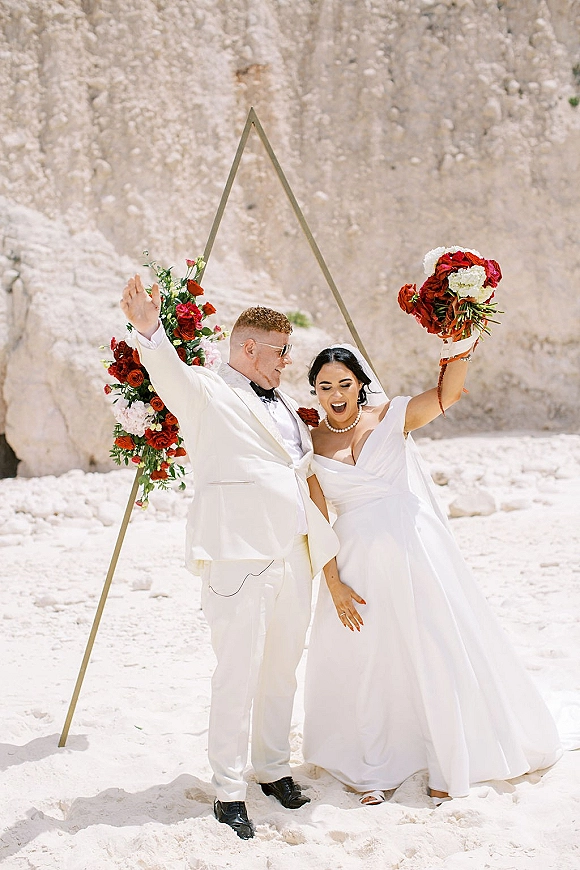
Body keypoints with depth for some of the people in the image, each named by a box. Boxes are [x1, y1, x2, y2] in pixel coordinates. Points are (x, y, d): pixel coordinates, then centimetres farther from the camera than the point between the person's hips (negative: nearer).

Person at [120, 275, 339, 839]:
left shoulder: (284, 406, 22)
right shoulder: (207, 393, -2)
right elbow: (170, 374, -24)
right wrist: (149, 329, -43)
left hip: (293, 555, 7)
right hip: (238, 557, -7)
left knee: (281, 671, 15)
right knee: (238, 675, -4)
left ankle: (273, 768, 32)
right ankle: (228, 790, 10)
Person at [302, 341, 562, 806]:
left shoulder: (390, 416, -1)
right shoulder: (311, 444, 1)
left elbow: (446, 395, -15)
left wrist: (459, 350, -31)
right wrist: (334, 584, -5)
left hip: (415, 547, -1)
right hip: (359, 561, 1)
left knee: (437, 649, 5)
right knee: (364, 659, 9)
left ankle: (447, 765, 25)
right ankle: (373, 771, 28)